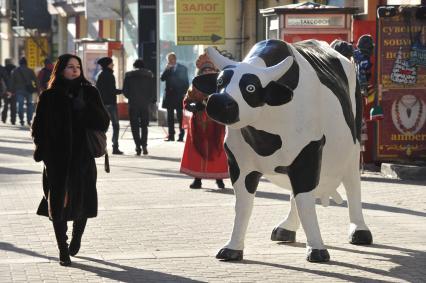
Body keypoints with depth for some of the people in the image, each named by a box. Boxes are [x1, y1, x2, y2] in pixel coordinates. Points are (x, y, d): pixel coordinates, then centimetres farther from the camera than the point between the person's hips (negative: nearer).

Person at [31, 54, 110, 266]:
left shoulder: (90, 93, 3)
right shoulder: (49, 97, 1)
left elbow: (103, 123, -3)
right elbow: (38, 127, 4)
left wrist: (84, 108, -16)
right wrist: (42, 150, -8)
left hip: (83, 158, 1)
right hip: (57, 160, -1)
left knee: (82, 201, 5)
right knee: (58, 203, -2)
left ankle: (76, 239, 32)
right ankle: (63, 251, 7)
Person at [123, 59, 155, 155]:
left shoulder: (129, 75, 0)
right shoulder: (149, 75, 3)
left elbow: (125, 90, 0)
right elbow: (152, 91, 3)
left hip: (133, 104, -1)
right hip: (145, 104, 1)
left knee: (135, 126, 4)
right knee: (144, 125, 11)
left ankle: (138, 146, -7)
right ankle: (144, 145, 0)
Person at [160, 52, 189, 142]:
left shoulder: (182, 68, 2)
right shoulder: (167, 69, 11)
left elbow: (186, 82, 2)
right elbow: (162, 78, -2)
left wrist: (185, 93, -5)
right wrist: (167, 69, -12)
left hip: (179, 95, -4)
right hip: (169, 95, 4)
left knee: (180, 116, -3)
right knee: (170, 117, 5)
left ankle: (181, 135, 0)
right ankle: (171, 135, 9)